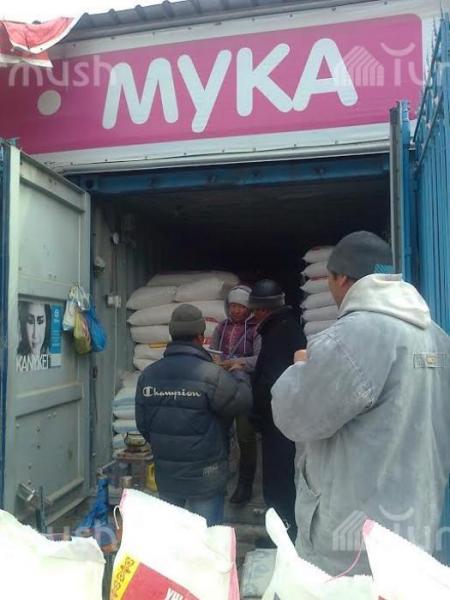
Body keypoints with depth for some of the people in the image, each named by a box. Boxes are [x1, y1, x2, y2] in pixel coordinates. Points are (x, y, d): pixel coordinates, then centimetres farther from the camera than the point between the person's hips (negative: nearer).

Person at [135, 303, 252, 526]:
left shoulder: (148, 374, -5)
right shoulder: (211, 375, -22)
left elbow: (142, 424, 3)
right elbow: (243, 401, -10)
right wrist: (237, 375, 9)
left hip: (165, 474, 5)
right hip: (204, 476, -5)